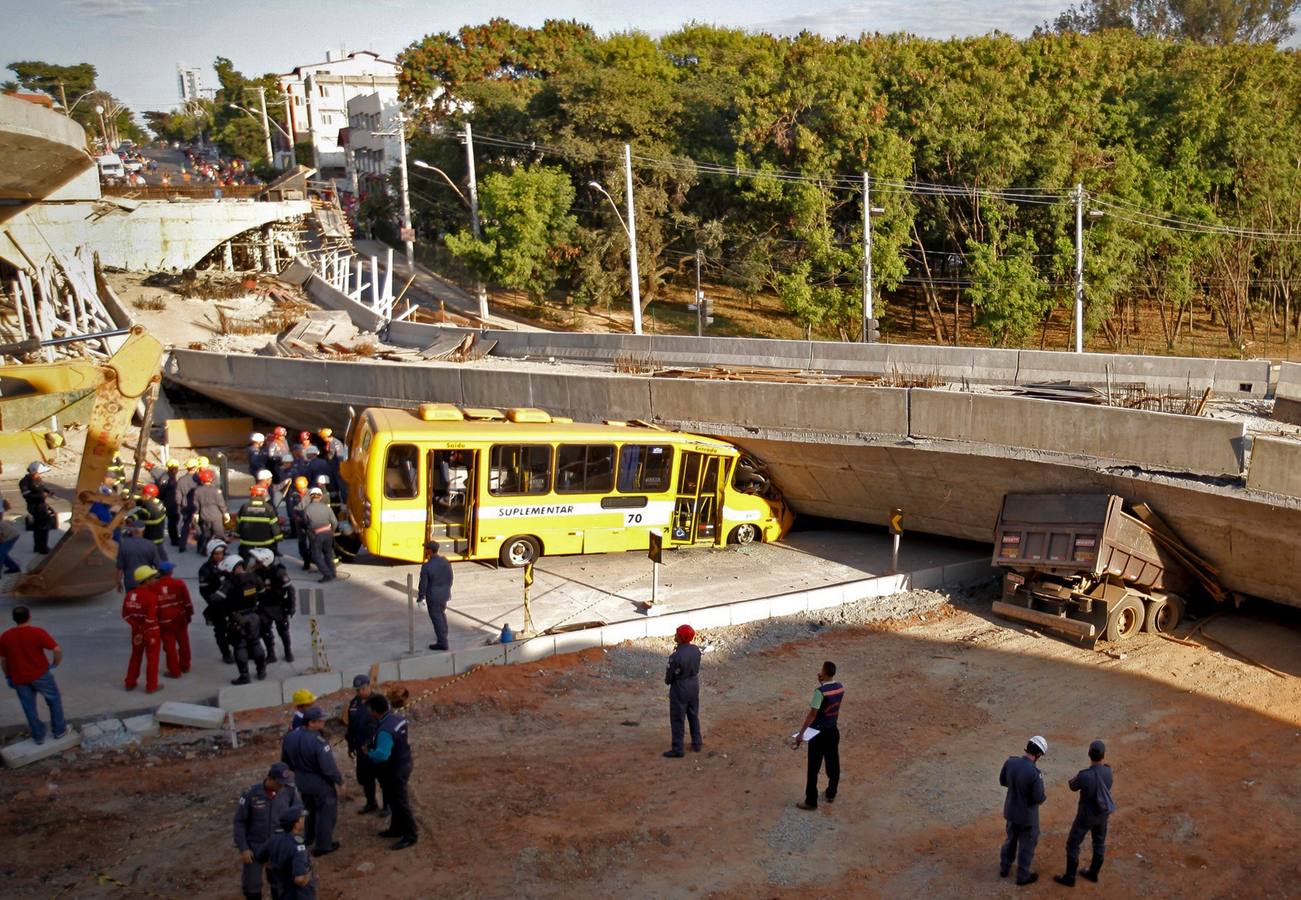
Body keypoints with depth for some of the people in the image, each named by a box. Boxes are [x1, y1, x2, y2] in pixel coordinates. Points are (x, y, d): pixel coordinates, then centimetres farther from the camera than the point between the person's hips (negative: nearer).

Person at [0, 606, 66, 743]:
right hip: (40, 675, -3)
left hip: (19, 678, 3)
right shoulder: (38, 632, -16)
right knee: (54, 700, 17)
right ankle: (59, 730, 23)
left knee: (29, 708, 16)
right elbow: (57, 650, -20)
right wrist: (55, 664, -2)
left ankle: (38, 736, 23)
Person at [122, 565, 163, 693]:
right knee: (152, 658, 7)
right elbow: (150, 618, -25)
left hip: (136, 630, 6)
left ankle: (130, 683, 29)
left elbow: (126, 614, 0)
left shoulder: (130, 594, -2)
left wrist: (136, 626, 2)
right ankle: (151, 686, 14)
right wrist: (142, 632, -15)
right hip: (151, 631, -6)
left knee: (136, 656, 21)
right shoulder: (151, 596, -22)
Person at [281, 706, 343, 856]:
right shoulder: (318, 742, -32)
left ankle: (307, 839, 45)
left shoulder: (289, 737, -9)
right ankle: (323, 846, 24)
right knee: (326, 812, 14)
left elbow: (285, 760, 5)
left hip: (301, 781, 7)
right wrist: (339, 780, -9)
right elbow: (329, 767, -27)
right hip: (321, 783, -7)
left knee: (309, 809, 29)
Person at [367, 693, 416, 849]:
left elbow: (381, 755, -39)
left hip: (394, 771, -10)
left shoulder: (385, 731, -31)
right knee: (394, 801, 23)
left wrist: (368, 752, -19)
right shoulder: (397, 718, -2)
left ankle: (410, 836, 14)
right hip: (401, 765, 10)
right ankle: (397, 829, 38)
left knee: (400, 803, 3)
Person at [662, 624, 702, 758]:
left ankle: (677, 749, 18)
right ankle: (696, 744, 34)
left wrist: (667, 681, 6)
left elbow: (669, 675, -16)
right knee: (694, 716, 22)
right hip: (694, 685, 7)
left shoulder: (677, 656, -31)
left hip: (680, 689, -7)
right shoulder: (696, 649, -10)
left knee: (677, 720, 9)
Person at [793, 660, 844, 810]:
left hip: (819, 733, -7)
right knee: (833, 764, 20)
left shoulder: (820, 691, -25)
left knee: (813, 768, 4)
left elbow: (812, 714, -24)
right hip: (833, 730, 7)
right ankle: (831, 794, 35)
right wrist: (822, 682, 5)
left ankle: (811, 801, 11)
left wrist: (801, 733, -19)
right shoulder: (840, 687, -3)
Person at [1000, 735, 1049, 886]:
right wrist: (1040, 797, 0)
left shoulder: (1010, 762, -15)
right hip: (1027, 815, -5)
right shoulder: (1034, 773, -33)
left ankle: (1004, 868, 45)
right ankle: (1023, 876, 36)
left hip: (1011, 810, 5)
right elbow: (1039, 798, -23)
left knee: (1011, 839, 29)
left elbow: (1003, 781, 2)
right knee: (1027, 845, 18)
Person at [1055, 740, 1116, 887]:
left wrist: (1075, 777, 6)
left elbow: (1072, 786, -13)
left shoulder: (1084, 775, -35)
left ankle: (1069, 877, 25)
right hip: (1102, 813, 5)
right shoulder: (1108, 771, -19)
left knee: (1073, 845, 13)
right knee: (1099, 843, 24)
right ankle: (1093, 873, 42)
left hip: (1086, 815, -5)